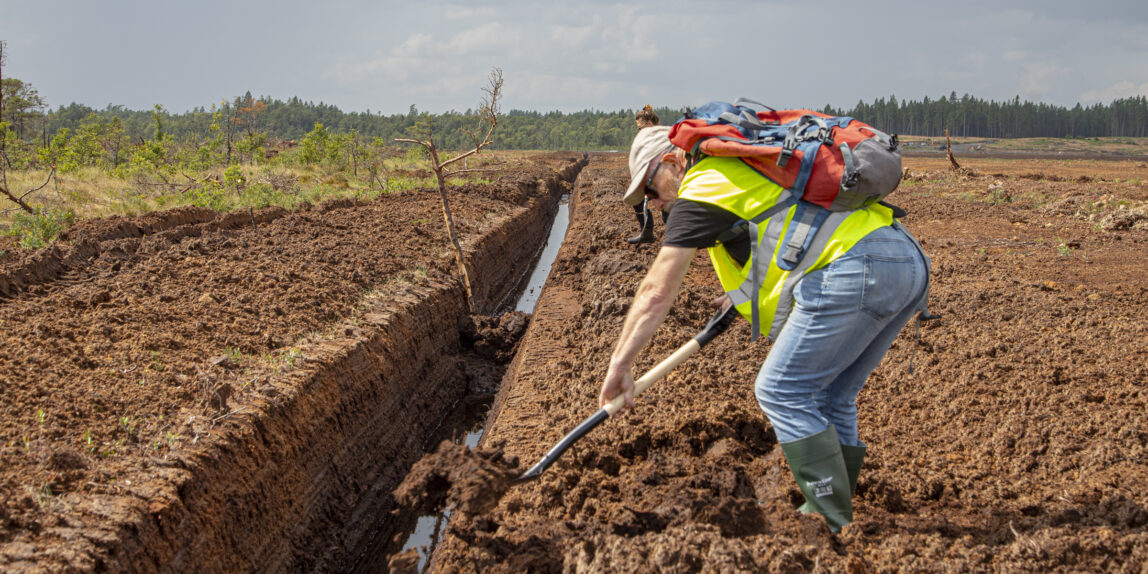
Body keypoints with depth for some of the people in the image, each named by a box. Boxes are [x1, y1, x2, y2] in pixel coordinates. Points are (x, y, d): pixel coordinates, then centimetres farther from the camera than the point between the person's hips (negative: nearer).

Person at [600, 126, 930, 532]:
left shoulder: (700, 189, 3)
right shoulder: (746, 167, 29)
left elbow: (656, 293, 1)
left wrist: (619, 365, 8)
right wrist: (749, 294, 38)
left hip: (857, 268, -9)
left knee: (782, 393, -1)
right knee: (831, 397, 17)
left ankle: (832, 526, -1)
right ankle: (832, 507, 21)